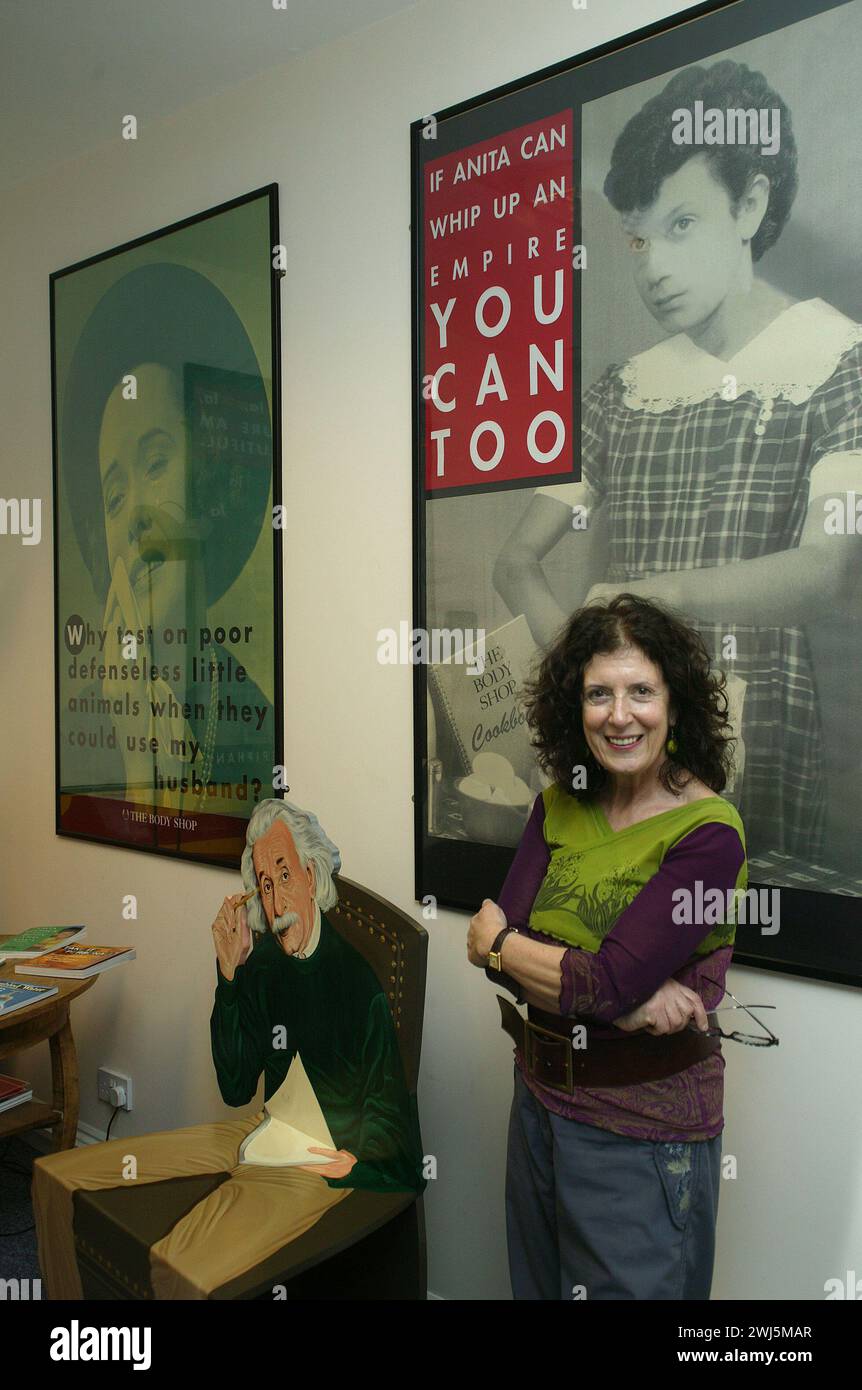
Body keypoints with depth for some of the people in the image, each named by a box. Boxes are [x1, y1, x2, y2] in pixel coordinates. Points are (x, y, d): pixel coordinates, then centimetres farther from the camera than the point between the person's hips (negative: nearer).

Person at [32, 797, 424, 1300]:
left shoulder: (356, 978, -16)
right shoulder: (264, 961, 2)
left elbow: (389, 1110, -6)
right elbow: (236, 1088, -1)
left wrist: (356, 1159, -23)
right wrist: (229, 973, -8)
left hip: (321, 1159, -7)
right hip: (266, 1134, 7)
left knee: (178, 1267, -36)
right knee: (55, 1175, 5)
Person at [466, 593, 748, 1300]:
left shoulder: (709, 832, -19)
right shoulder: (559, 806, 0)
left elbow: (606, 984, -25)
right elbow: (503, 940, -8)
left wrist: (494, 942, -10)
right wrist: (631, 995, -23)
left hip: (642, 1130, -6)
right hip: (540, 1098, 6)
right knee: (537, 1284, 26)